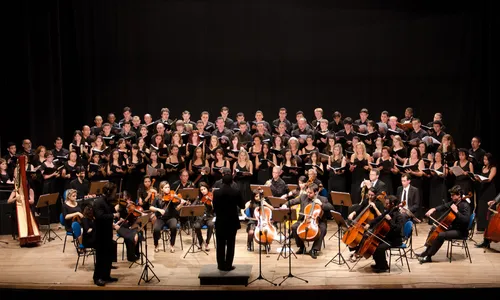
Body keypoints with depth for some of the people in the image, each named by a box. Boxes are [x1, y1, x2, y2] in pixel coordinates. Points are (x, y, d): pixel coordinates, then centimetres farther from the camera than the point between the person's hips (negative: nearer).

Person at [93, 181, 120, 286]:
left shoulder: (108, 202, 9)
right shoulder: (98, 202, -19)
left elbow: (114, 212, 12)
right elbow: (100, 216, -31)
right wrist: (113, 215, -27)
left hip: (108, 233, 9)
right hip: (101, 234, -9)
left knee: (109, 256, 15)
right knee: (101, 256, -1)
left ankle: (106, 276, 26)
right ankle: (97, 278, 9)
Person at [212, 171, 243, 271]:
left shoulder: (216, 192, -9)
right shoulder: (236, 192, -9)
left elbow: (214, 207, -4)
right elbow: (241, 205, 2)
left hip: (220, 222, 0)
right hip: (232, 222, 0)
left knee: (220, 245, 9)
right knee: (230, 244, 7)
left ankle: (221, 265, 12)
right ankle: (228, 265, 9)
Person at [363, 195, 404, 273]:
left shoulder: (399, 216, -17)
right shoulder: (387, 212, 7)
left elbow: (397, 229, -28)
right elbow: (378, 219, 13)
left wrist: (390, 220, -29)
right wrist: (369, 224, -2)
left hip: (395, 239, -9)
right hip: (387, 236, 9)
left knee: (380, 247, -28)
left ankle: (383, 267, -6)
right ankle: (379, 264, 17)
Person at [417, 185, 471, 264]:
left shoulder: (465, 205, -21)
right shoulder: (454, 202, 4)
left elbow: (466, 220, -32)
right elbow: (444, 206, 16)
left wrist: (456, 211, -33)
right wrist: (434, 209, 0)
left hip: (461, 231, -10)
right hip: (453, 227, 10)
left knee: (441, 235, -28)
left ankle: (428, 257, -19)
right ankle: (426, 251, 15)